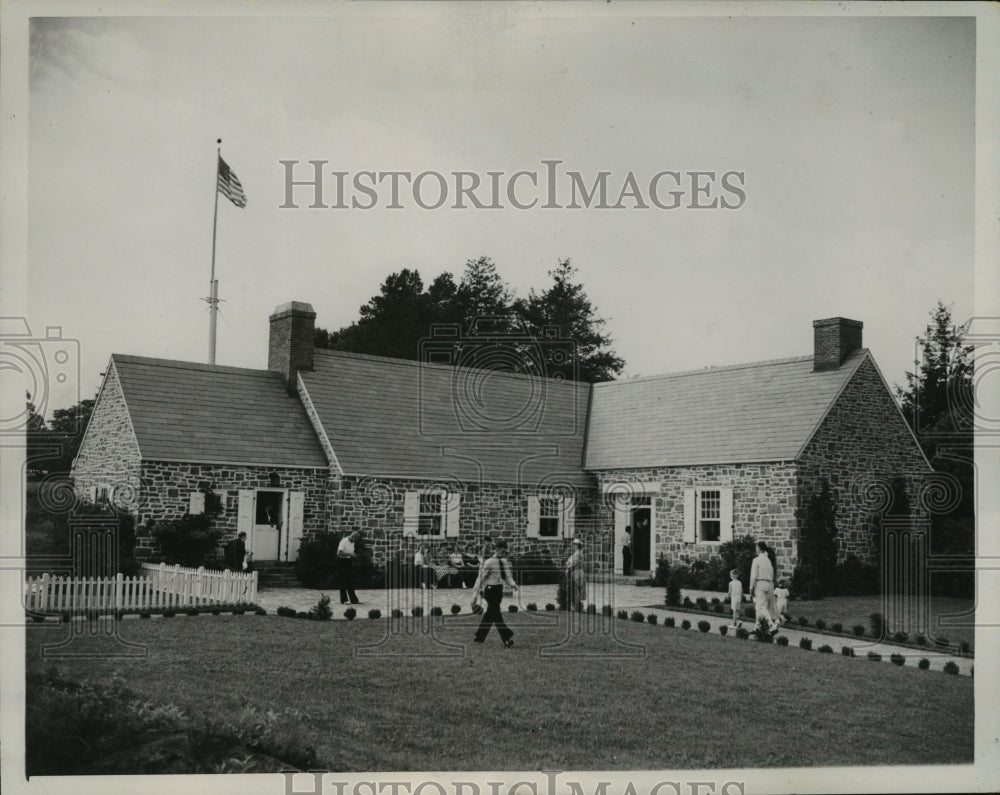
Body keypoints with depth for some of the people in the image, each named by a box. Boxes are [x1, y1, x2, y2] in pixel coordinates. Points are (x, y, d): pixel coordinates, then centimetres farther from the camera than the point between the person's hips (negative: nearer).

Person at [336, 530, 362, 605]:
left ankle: (354, 600, 8)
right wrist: (349, 554, -26)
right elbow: (339, 553, -25)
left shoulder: (352, 543, 11)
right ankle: (343, 600, 4)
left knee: (350, 582, 7)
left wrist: (354, 555, 5)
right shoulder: (344, 542, -16)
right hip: (342, 562, -8)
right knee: (343, 582, -3)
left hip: (349, 562, 8)